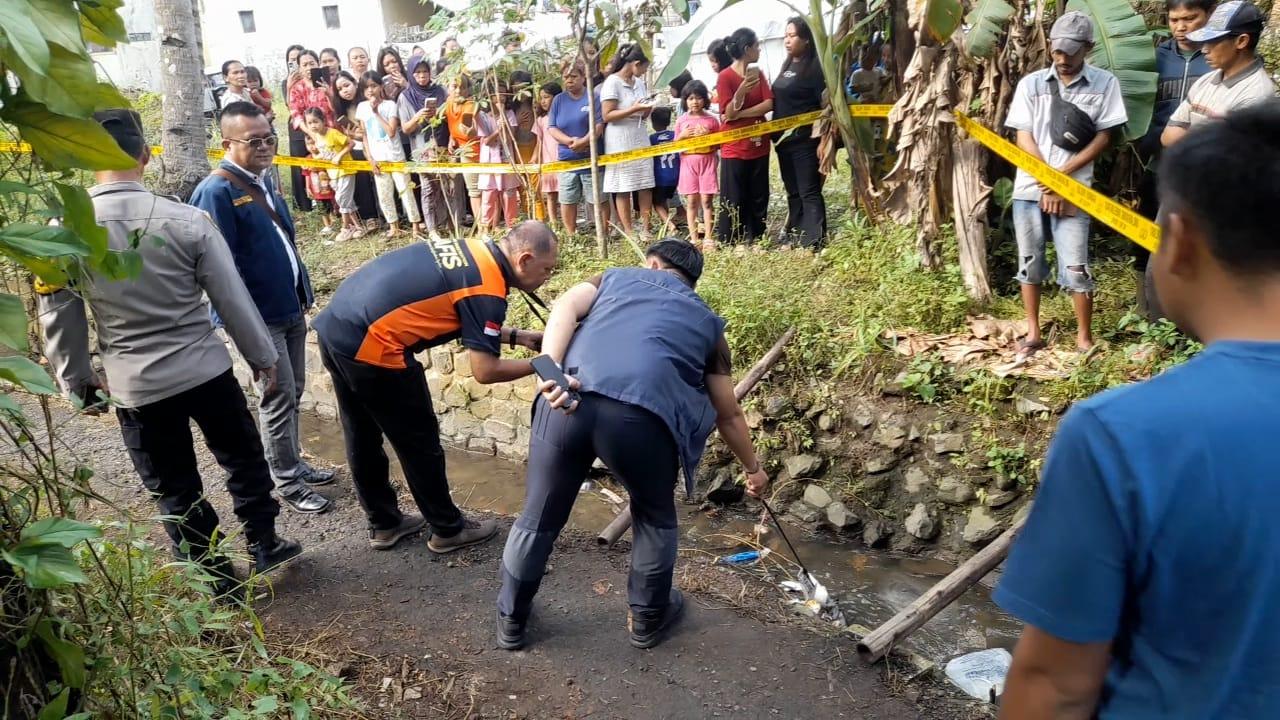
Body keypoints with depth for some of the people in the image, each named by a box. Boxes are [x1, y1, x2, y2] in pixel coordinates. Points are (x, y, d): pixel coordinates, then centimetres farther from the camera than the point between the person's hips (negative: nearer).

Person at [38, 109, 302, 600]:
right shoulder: (187, 219, -12)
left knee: (175, 491, 16)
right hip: (207, 370, 0)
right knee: (243, 459, 23)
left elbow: (58, 316, -1)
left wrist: (76, 380, 14)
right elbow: (233, 299, -6)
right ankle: (264, 546, 35)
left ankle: (218, 580, 29)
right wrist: (262, 356, 8)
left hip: (135, 386, 1)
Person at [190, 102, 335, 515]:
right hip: (261, 316, -8)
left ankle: (294, 464, 31)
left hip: (291, 307, 8)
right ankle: (287, 482, 15)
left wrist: (303, 292, 17)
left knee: (293, 392, 16)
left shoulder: (264, 179, 8)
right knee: (278, 397, 1)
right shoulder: (216, 192, -16)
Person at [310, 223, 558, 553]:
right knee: (418, 441, 8)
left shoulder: (472, 251, 11)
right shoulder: (488, 288, -14)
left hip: (335, 325, 9)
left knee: (362, 438, 21)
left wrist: (517, 336, 19)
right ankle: (448, 529, 25)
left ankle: (383, 524, 39)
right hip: (371, 347, -9)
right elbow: (485, 371, -12)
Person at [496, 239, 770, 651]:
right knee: (654, 516, 28)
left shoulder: (617, 276, 30)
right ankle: (647, 618, 43)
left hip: (568, 403, 1)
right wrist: (753, 468, 48)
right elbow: (728, 415, 34)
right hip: (642, 415, -1)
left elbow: (566, 307, 7)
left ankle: (511, 620, 41)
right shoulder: (706, 321, 29)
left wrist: (551, 371, -6)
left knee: (539, 517, 21)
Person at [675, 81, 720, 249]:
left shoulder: (711, 120, 1)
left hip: (708, 161, -1)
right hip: (688, 162, 1)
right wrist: (683, 135, -9)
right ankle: (693, 238, 8)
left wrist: (708, 136, -12)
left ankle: (707, 238, 1)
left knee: (707, 200, -3)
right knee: (691, 201, 2)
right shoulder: (681, 120, 5)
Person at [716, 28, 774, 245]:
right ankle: (727, 244, 6)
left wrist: (742, 114, -15)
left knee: (759, 198, 9)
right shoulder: (725, 77, -10)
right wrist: (742, 90, -30)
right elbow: (728, 114, -14)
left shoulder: (757, 73, 8)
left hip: (759, 146, 6)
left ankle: (756, 241, 19)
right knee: (733, 201, -2)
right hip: (735, 148, -6)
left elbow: (769, 104, -3)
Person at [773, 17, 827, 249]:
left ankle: (813, 243, -4)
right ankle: (794, 235, 27)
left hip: (805, 140, -8)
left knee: (809, 192, -6)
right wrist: (775, 133, 13)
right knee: (792, 191, 16)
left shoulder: (814, 67, -9)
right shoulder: (787, 66, 15)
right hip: (784, 139, 8)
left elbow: (826, 105, -14)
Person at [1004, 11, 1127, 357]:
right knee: (1029, 264, 9)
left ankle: (1084, 337, 13)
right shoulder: (1031, 83, 4)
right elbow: (1024, 138, 1)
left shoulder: (1105, 83, 1)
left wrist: (1062, 175, -11)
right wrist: (1047, 183, -8)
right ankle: (1033, 332, 22)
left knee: (1076, 270, -3)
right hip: (1030, 187, 2)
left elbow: (1103, 137, -1)